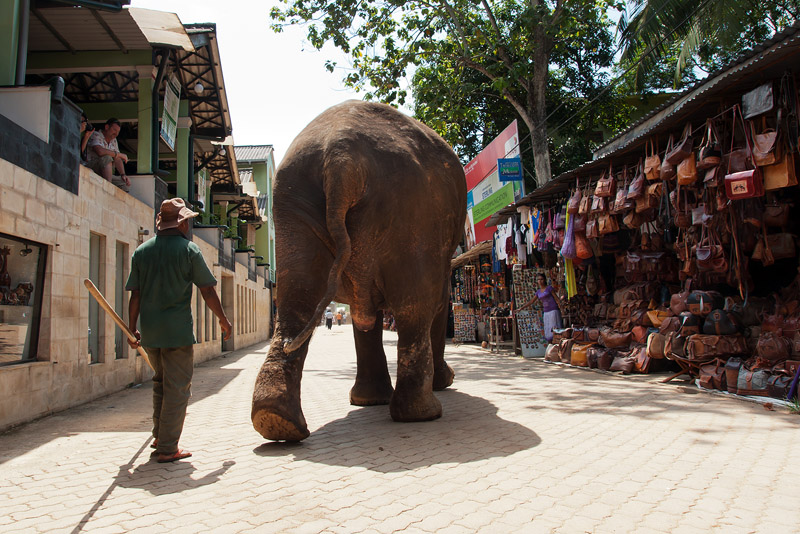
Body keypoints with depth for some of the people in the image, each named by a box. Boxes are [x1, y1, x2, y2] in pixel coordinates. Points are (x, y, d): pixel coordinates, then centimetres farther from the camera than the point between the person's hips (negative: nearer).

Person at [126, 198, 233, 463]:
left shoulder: (142, 251, 8)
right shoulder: (188, 249, -5)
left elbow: (135, 294, 7)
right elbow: (207, 291, -6)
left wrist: (132, 328, 14)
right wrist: (224, 321, 4)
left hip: (149, 331, 6)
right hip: (178, 331, -5)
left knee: (161, 382, 22)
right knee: (177, 388, 1)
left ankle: (159, 437, 29)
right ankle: (168, 448, 4)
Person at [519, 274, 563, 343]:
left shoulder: (549, 288, 0)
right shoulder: (538, 291, 15)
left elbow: (557, 299, -3)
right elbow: (531, 301, 20)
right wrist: (521, 308, 18)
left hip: (553, 311, -6)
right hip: (546, 313, 6)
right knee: (548, 331, 4)